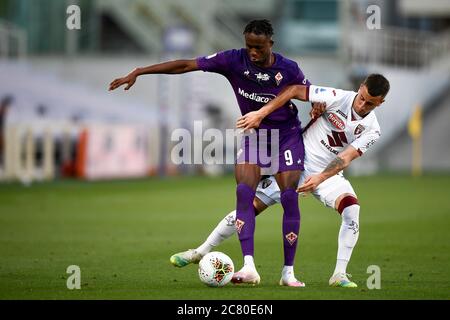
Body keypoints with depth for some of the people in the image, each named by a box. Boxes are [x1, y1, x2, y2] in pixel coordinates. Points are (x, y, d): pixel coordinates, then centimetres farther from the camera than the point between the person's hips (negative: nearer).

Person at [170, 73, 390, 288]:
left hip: (328, 174, 1)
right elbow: (295, 90, -13)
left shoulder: (371, 131, -12)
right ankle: (201, 252, 12)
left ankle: (339, 275, -23)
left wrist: (320, 177, -39)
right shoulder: (338, 98, -17)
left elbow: (345, 158, -22)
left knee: (351, 208, -28)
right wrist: (260, 113, -20)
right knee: (252, 205, -4)